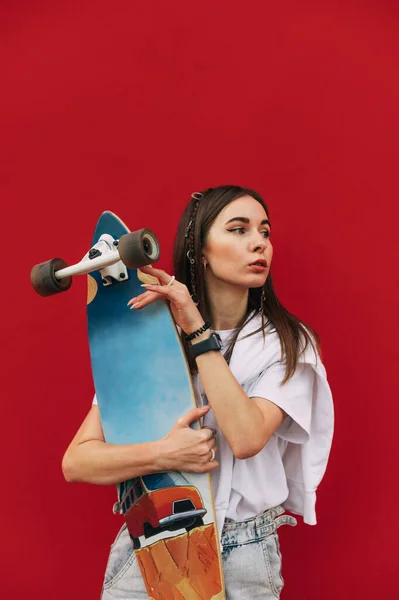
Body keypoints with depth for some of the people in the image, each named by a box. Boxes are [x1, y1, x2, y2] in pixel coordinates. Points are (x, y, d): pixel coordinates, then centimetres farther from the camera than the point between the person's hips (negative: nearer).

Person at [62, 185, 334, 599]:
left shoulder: (287, 343, -6)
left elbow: (246, 438, -23)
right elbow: (76, 462, -8)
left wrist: (198, 332, -21)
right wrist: (162, 454, -25)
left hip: (245, 550, 0)